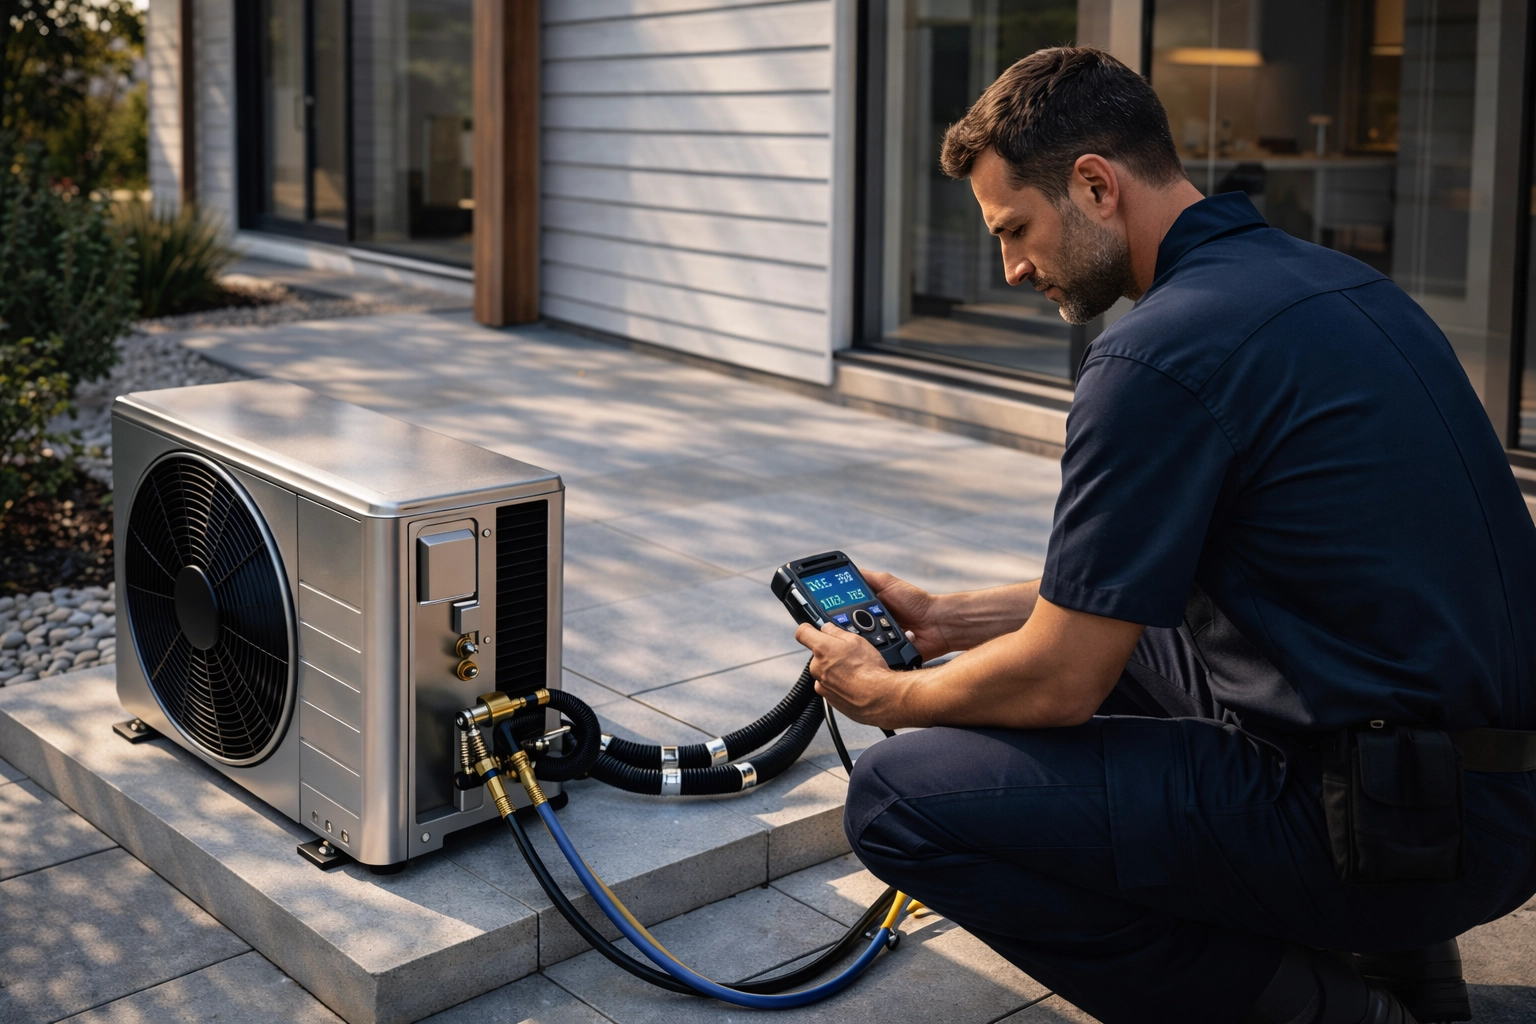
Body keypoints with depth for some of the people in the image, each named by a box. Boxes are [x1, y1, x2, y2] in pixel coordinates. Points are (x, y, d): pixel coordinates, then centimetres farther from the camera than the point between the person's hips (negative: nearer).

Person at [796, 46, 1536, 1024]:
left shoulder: (1161, 354, -19)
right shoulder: (1320, 276, 10)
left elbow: (1058, 686, -13)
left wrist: (886, 694, 6)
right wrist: (952, 619, 20)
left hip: (1392, 826, -9)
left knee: (901, 798, -9)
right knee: (1095, 627, 25)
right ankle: (1381, 939, 18)